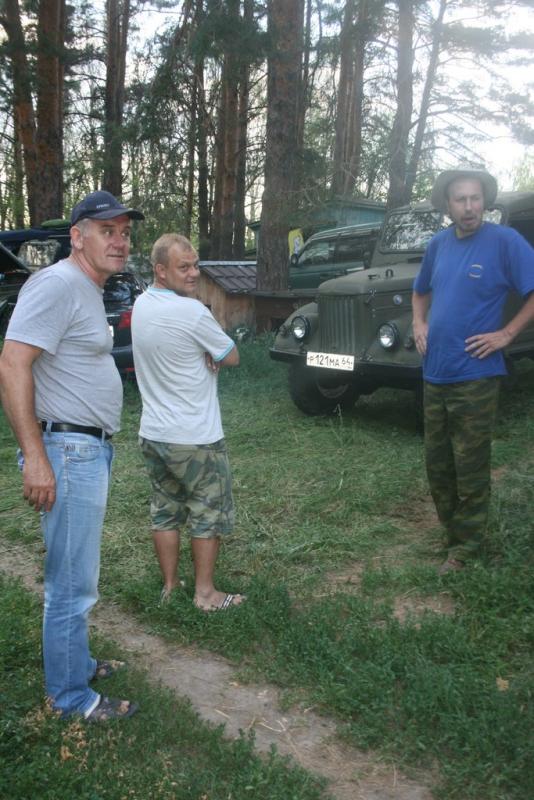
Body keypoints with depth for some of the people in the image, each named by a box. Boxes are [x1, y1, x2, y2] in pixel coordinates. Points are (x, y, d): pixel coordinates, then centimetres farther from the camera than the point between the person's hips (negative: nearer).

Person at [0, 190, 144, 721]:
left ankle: (77, 664, 36)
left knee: (74, 578, 21)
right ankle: (72, 698, 16)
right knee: (72, 586, 1)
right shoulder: (58, 284, -16)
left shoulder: (87, 290, 15)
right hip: (69, 452, -10)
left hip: (91, 450, 10)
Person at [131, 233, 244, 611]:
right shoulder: (192, 312, -21)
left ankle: (170, 587, 26)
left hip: (153, 434, 7)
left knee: (165, 513, 16)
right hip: (196, 438, -7)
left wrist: (204, 351, -6)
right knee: (210, 516, 8)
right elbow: (232, 357, -9)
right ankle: (206, 594, 17)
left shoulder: (141, 305, 3)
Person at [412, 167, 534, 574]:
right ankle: (450, 526, 33)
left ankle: (465, 548, 15)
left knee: (470, 466, 2)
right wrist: (419, 323, 9)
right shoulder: (438, 244, 9)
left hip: (475, 376, -6)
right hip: (435, 373, 6)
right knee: (437, 461, 15)